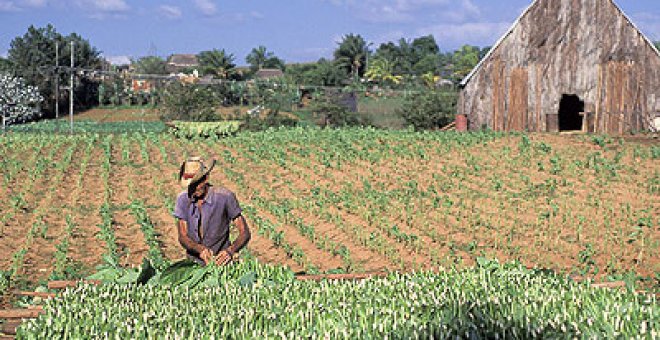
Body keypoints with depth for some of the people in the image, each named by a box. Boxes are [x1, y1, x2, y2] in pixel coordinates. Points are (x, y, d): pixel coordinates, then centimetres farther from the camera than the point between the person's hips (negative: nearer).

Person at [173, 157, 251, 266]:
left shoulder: (225, 197, -13)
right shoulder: (183, 199, -3)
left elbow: (245, 233, -10)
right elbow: (182, 237, -2)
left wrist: (230, 251, -30)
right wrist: (200, 249, -23)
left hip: (220, 261, -3)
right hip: (194, 263, 4)